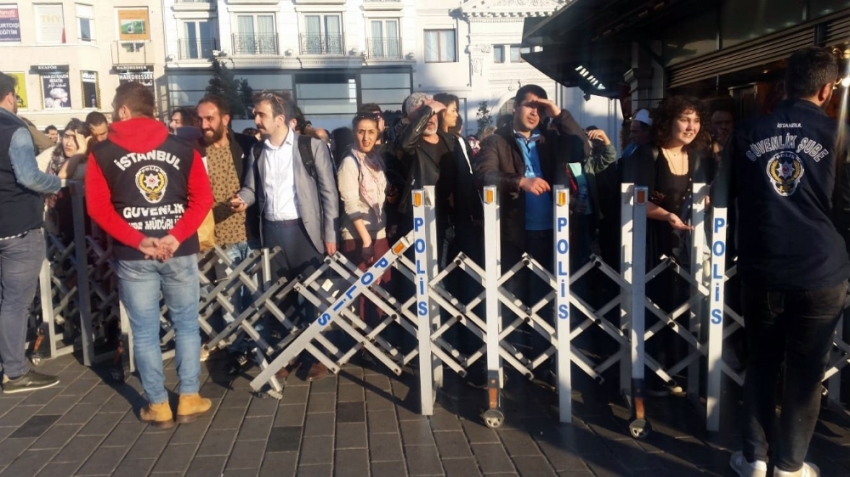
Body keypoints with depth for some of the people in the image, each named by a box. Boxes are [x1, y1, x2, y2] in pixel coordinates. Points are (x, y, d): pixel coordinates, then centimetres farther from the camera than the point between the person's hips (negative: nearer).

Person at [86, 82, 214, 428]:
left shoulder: (102, 153, 1)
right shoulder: (183, 148, 5)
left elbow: (97, 207, -7)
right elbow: (203, 198, -2)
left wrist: (138, 240, -10)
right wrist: (176, 236, -9)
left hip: (132, 256, -1)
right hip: (179, 251, 1)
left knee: (145, 331, 8)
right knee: (186, 325, 12)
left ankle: (158, 406, 16)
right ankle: (189, 399, 17)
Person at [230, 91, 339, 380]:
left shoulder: (311, 146, -4)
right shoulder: (257, 151, 9)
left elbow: (328, 191, -4)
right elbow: (251, 187, 16)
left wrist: (330, 234, -7)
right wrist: (242, 199, -9)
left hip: (303, 229, -4)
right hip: (272, 231, 4)